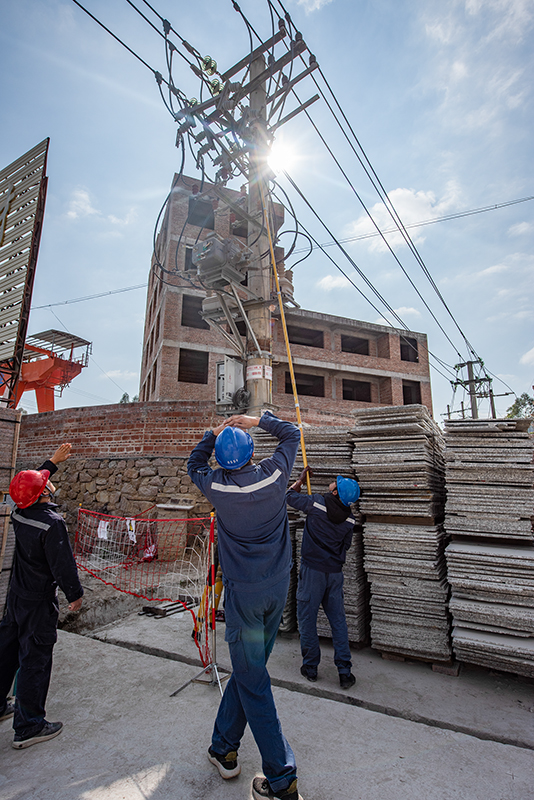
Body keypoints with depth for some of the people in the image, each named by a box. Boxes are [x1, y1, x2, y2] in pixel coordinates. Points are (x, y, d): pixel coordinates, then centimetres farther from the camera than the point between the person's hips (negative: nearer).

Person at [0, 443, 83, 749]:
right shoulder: (52, 523, -28)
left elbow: (33, 481, 16)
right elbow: (63, 564, -24)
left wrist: (54, 461, 24)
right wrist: (75, 594, -10)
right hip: (39, 601, -8)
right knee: (35, 659, 5)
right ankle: (29, 727, 17)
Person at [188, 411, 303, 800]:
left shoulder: (216, 486, -14)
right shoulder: (274, 474, -10)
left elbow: (194, 465, 10)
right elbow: (292, 433, 7)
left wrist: (213, 433, 11)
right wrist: (259, 420, 6)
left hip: (244, 592, -4)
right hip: (279, 586, 4)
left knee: (253, 681, 8)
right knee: (247, 668, 19)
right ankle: (224, 748, 38)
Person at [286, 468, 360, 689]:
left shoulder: (317, 503, -17)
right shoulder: (349, 518, -2)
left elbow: (290, 496, -1)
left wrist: (301, 479, 13)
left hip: (312, 569, -4)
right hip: (335, 572, 4)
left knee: (307, 618, 10)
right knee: (338, 620, 13)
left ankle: (310, 667, 21)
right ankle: (345, 672, 17)